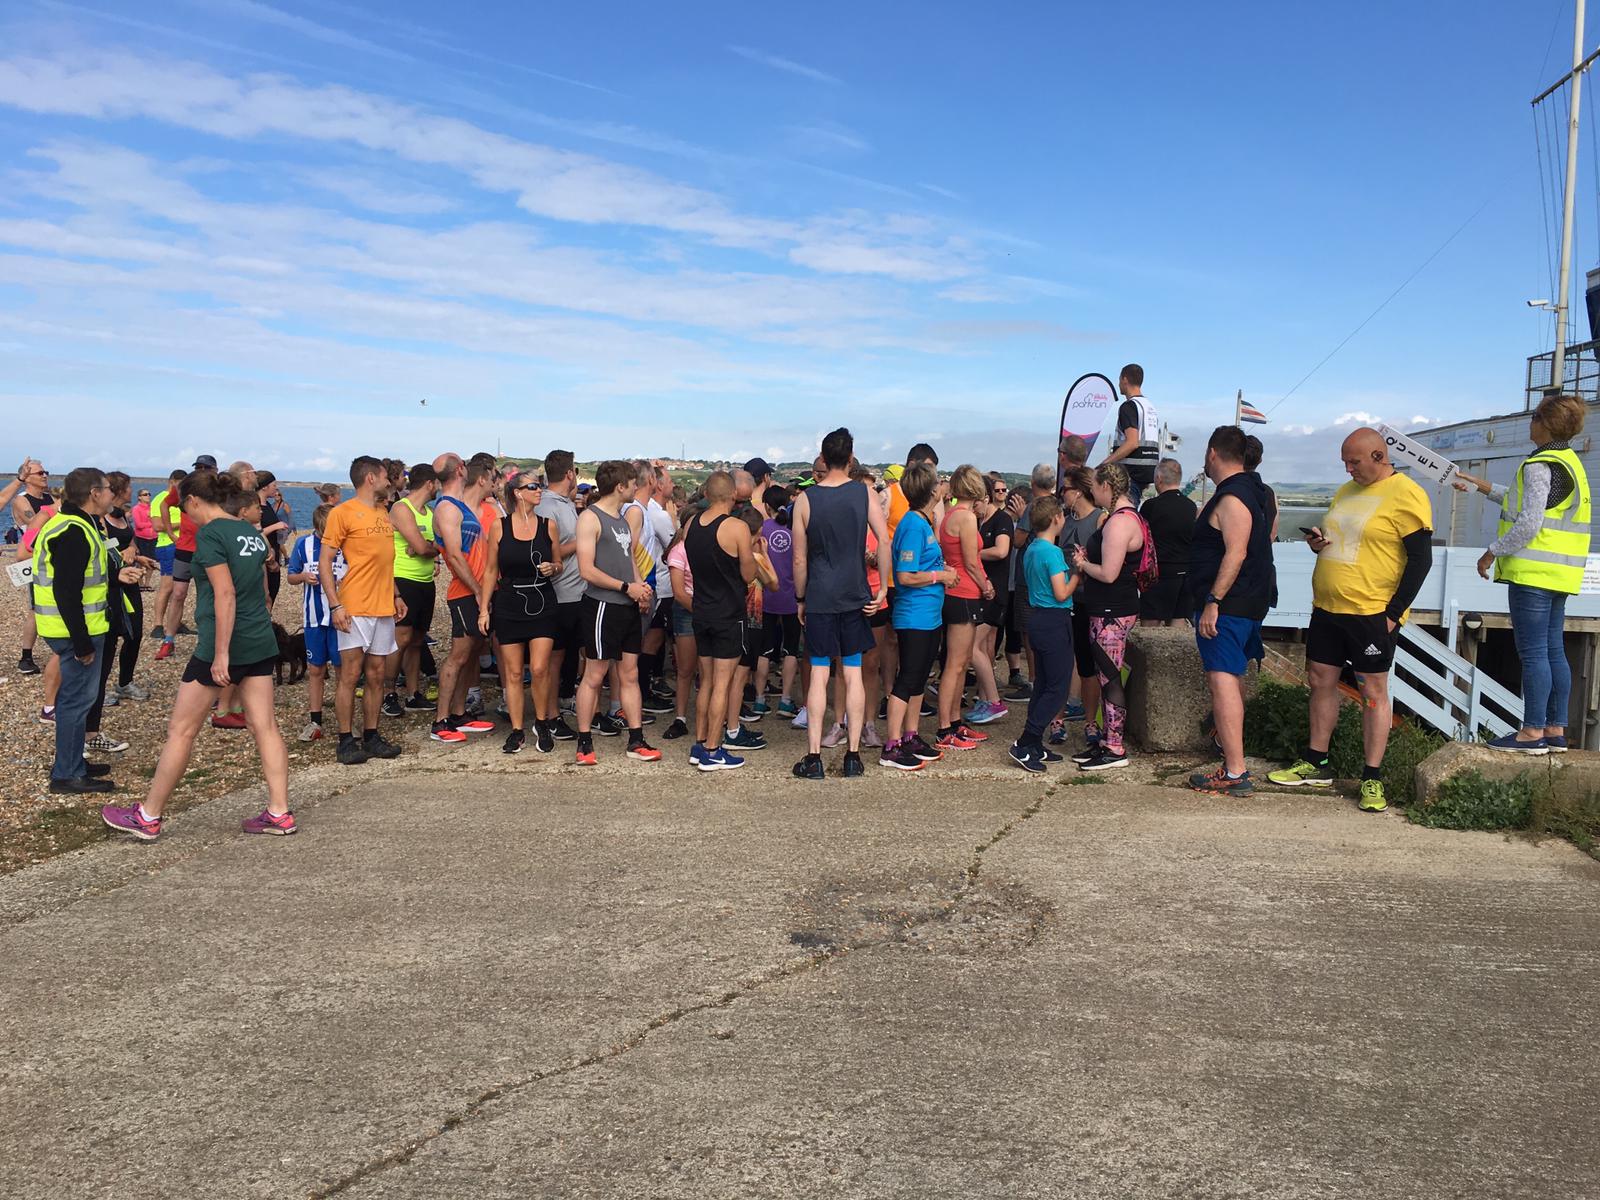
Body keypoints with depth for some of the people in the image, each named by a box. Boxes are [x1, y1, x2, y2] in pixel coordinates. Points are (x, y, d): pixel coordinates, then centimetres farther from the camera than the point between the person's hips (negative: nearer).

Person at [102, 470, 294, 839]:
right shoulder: (252, 532, 10)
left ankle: (148, 818, 15)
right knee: (265, 726, 8)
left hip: (223, 644, -7)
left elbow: (225, 595, -20)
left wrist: (221, 653, -19)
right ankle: (279, 813, 8)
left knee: (181, 730, 4)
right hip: (261, 643, 8)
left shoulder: (209, 534, -13)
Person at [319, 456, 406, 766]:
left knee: (376, 675, 9)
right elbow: (324, 562, -8)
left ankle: (371, 736, 16)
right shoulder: (343, 513, -6)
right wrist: (335, 605, -15)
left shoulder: (383, 512, 15)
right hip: (355, 609, -7)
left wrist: (395, 595, 17)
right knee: (350, 674, -4)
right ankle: (346, 741, 3)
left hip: (383, 608, 7)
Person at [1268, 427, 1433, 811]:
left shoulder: (1406, 496, -10)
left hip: (1371, 614, -8)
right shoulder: (1346, 491, 14)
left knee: (1373, 692, 0)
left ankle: (1372, 779, 8)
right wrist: (1318, 542, 2)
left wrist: (1393, 613, -16)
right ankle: (1315, 764, 25)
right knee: (1320, 681, 12)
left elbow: (1420, 559, -13)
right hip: (1326, 608, 8)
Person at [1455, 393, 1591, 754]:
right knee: (1553, 651, 11)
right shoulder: (1570, 462, 15)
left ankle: (1533, 732, -1)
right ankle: (1555, 730, 16)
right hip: (1559, 572, 9)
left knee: (1533, 652, -5)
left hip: (1533, 572, -9)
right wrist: (1484, 487, 33)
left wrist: (1493, 552, -10)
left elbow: (1529, 523, -20)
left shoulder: (1539, 465, -14)